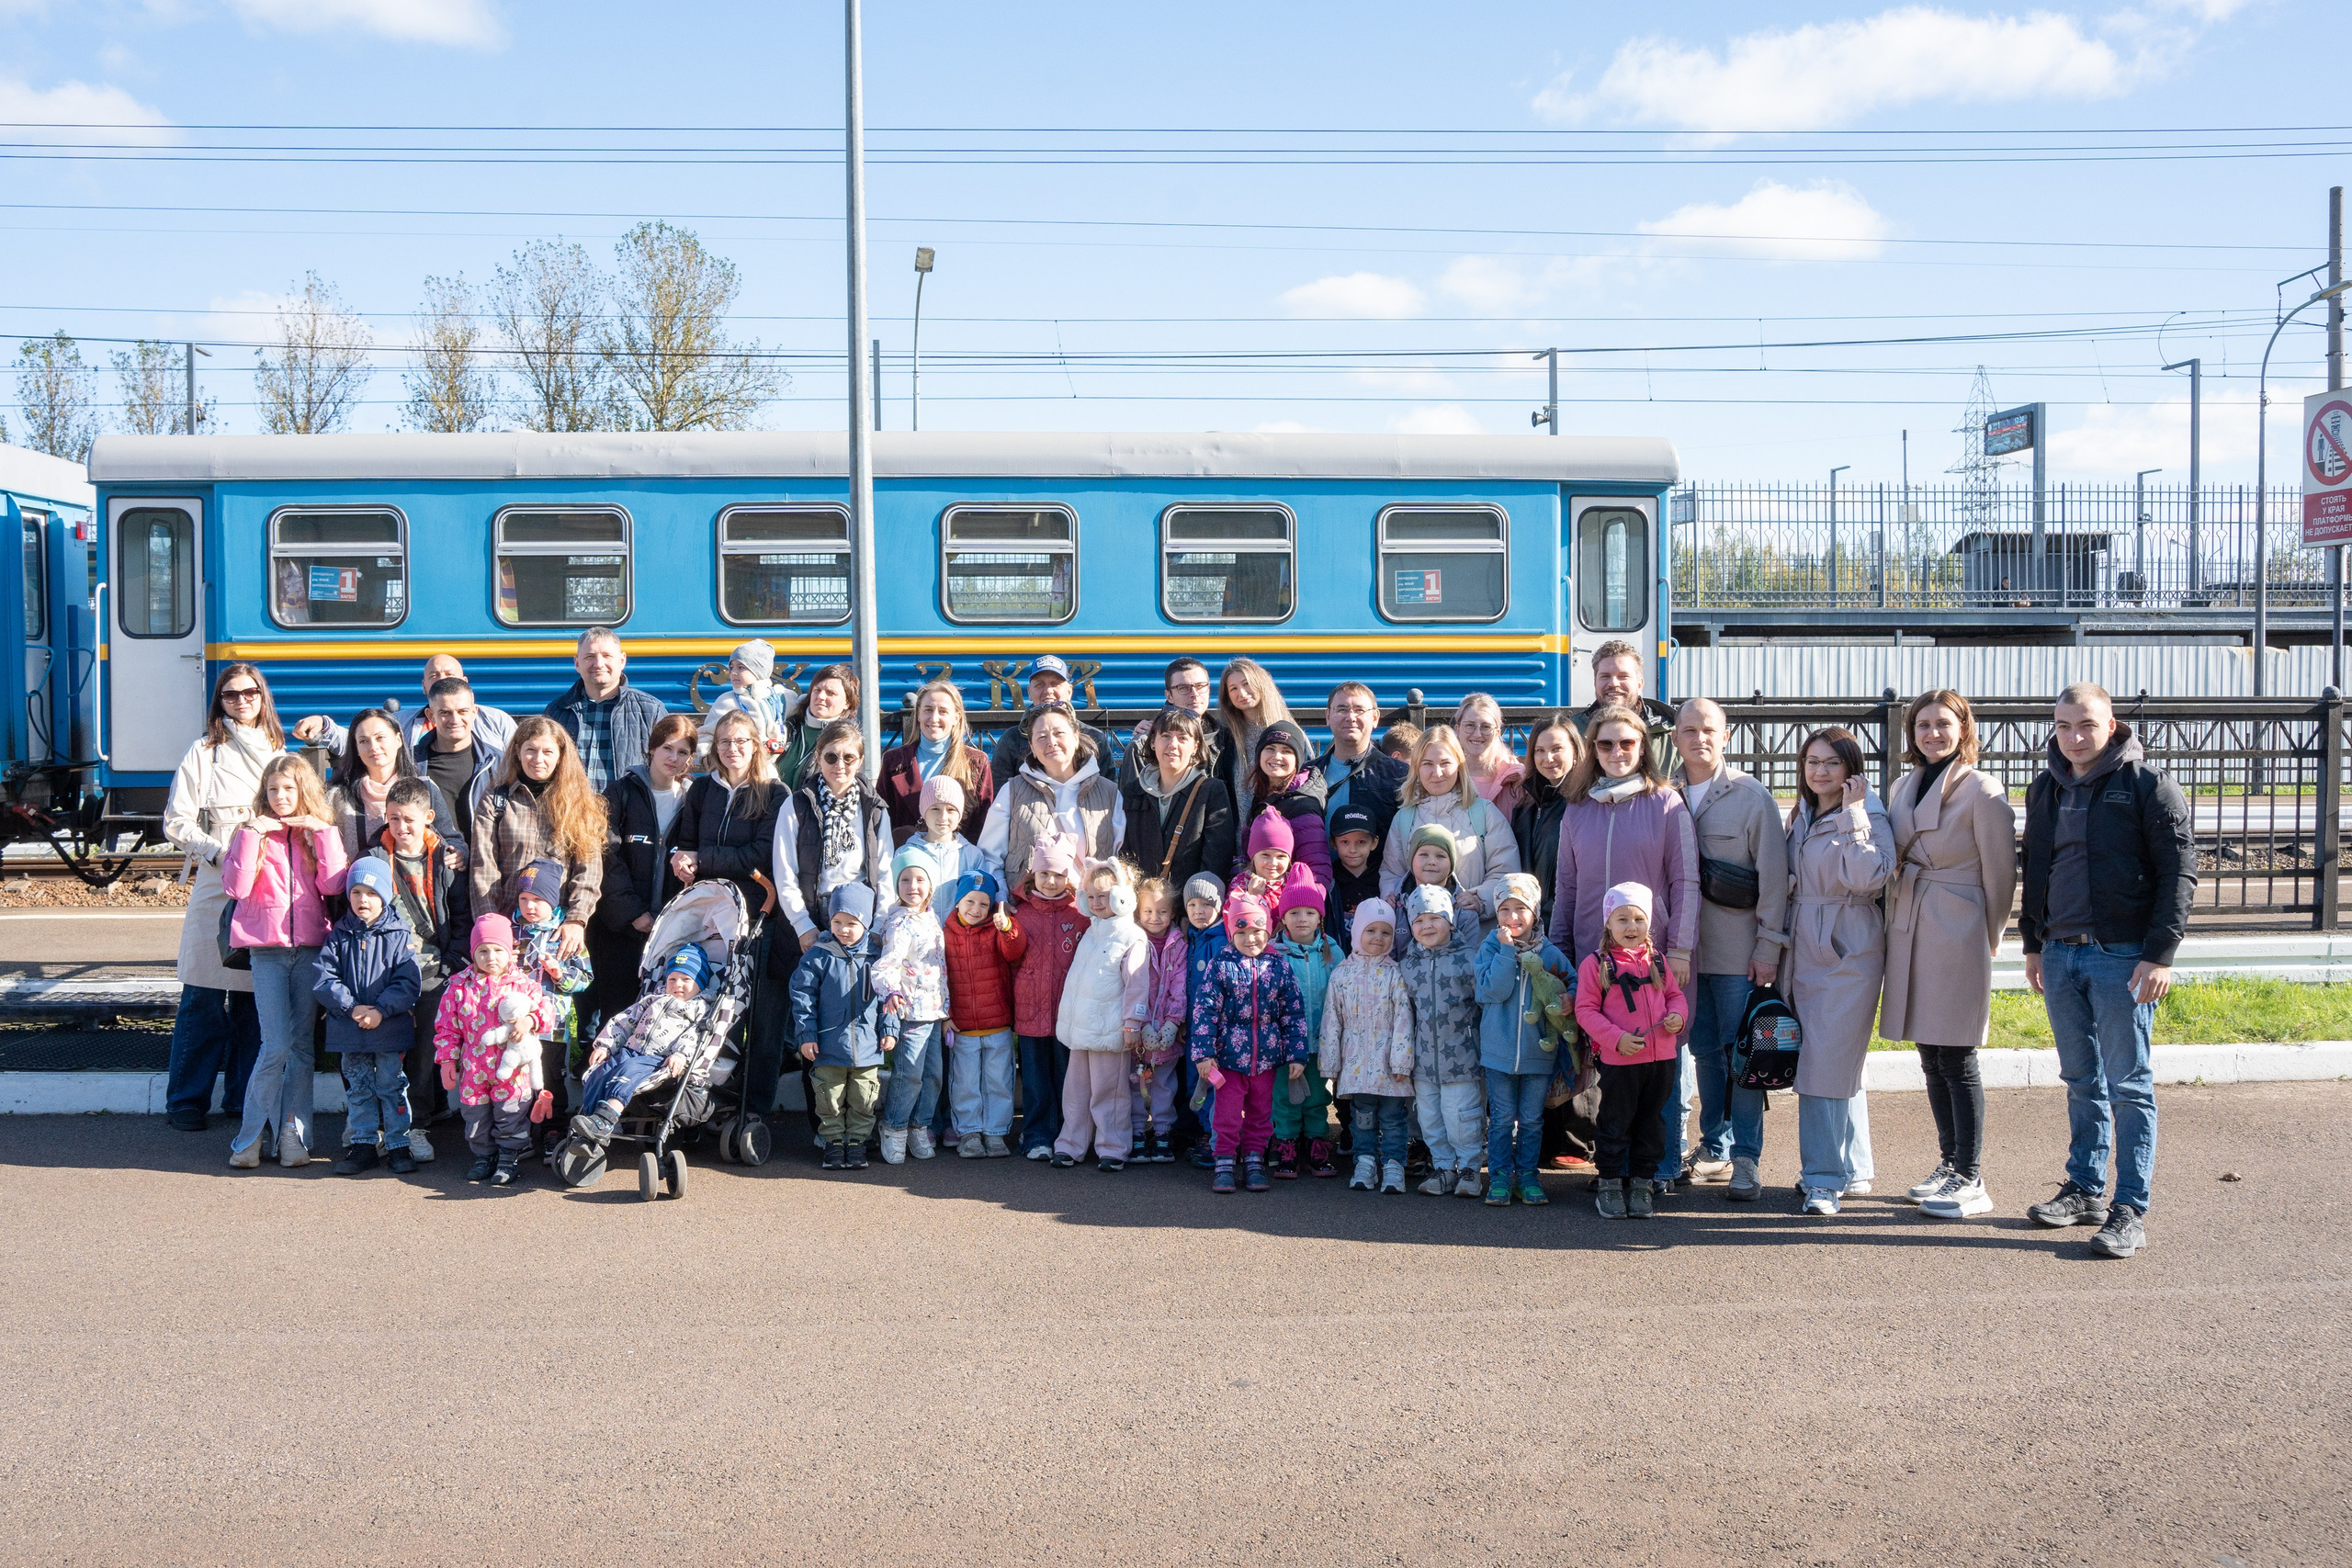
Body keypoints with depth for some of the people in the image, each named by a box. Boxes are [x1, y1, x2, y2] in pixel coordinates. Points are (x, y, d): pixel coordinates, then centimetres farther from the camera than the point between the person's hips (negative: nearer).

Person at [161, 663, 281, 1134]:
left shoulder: (281, 754, 15)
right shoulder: (204, 753, 3)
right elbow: (177, 823, 0)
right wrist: (220, 852, -13)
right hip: (216, 887, -3)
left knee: (256, 998, 5)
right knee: (203, 998, -3)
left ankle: (243, 1098, 14)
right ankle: (187, 1100, 7)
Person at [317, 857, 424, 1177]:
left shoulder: (399, 935, -3)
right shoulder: (338, 936, 3)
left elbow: (408, 982, -8)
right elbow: (322, 980, -4)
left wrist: (381, 1010, -19)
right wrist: (352, 1007, -16)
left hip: (391, 1028, -2)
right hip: (349, 1029, 2)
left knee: (392, 1085, 4)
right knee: (358, 1087, 11)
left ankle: (398, 1146, 12)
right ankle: (362, 1145, 20)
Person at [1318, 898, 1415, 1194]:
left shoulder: (1395, 975, -2)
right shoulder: (1342, 974, 3)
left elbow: (1403, 1020, -5)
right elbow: (1331, 1022, 5)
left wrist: (1401, 1061, -11)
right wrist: (1331, 1066, 4)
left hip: (1388, 1065, -2)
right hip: (1355, 1065, 2)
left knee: (1393, 1118, 3)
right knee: (1362, 1118, 11)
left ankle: (1393, 1165, 10)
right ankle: (1365, 1162, 21)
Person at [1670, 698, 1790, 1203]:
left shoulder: (1753, 797, -3)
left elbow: (1774, 875, -4)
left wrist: (1769, 946, -8)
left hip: (1739, 950, -3)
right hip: (1687, 949, 3)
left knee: (1743, 1054, -1)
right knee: (1704, 1050, 9)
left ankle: (1745, 1159, 5)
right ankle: (1714, 1148, 21)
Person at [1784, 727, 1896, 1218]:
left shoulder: (1869, 816, -9)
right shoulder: (1801, 817, 14)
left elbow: (1869, 877, -25)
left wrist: (1853, 816, -22)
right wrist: (1783, 944, 15)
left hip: (1848, 953, -7)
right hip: (1806, 951, 7)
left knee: (1827, 1063, -8)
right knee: (1838, 1062, 13)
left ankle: (1826, 1177, -1)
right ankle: (1852, 1168, 23)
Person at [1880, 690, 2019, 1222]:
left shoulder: (1982, 793, -8)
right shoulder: (1902, 789, 13)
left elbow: (1999, 875, -4)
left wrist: (1987, 939, 0)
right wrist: (1898, 916, 12)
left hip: (1957, 933, -7)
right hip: (1908, 933, 7)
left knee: (1957, 1061, -5)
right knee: (1931, 1057, 12)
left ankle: (1971, 1182, 1)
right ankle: (1949, 1163, 24)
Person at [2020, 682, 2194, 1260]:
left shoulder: (2147, 785, -7)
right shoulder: (2045, 789, 11)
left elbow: (2179, 872, -9)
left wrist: (2160, 954, -15)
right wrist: (2033, 943, 16)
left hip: (2122, 956, -6)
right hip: (2061, 953, 6)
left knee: (2128, 1085, -1)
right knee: (2081, 1081, 14)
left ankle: (2131, 1210, 4)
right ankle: (2085, 1189, 24)